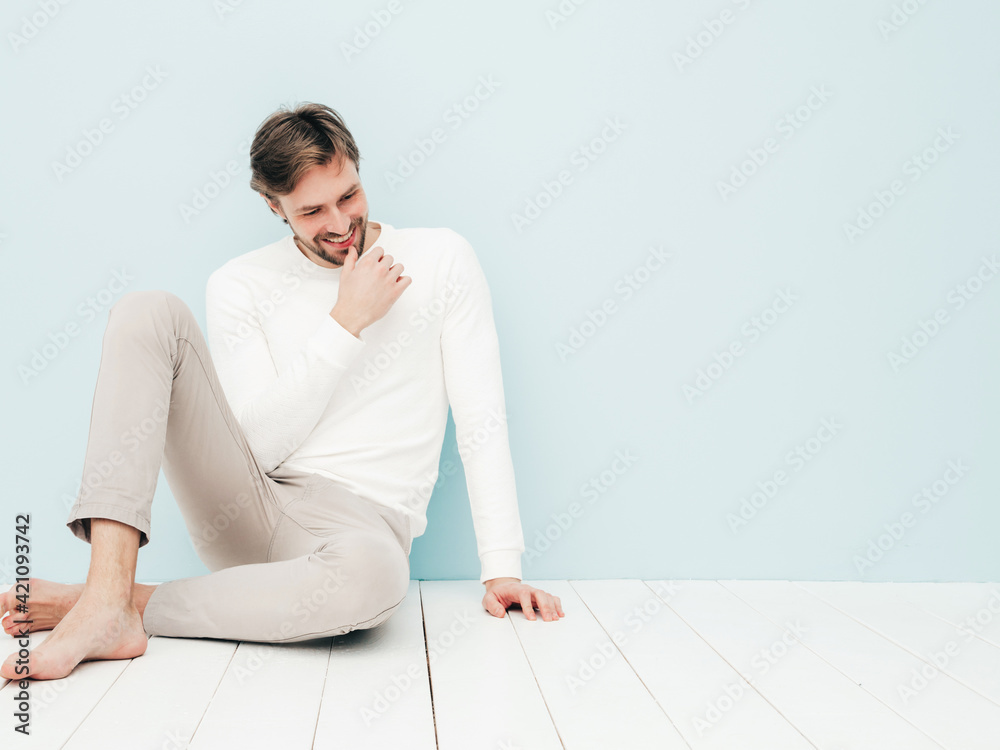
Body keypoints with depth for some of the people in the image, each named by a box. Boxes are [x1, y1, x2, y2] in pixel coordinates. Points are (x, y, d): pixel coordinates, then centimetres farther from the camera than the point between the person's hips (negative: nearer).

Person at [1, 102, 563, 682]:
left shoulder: (441, 259, 3)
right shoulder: (241, 285, 6)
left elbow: (482, 421, -1)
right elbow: (258, 444, -6)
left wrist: (502, 568, -8)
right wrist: (347, 323, -10)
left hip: (359, 521, -2)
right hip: (244, 504, 3)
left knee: (372, 573, -43)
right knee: (149, 312, -15)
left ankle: (132, 606, -20)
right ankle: (108, 599, -27)